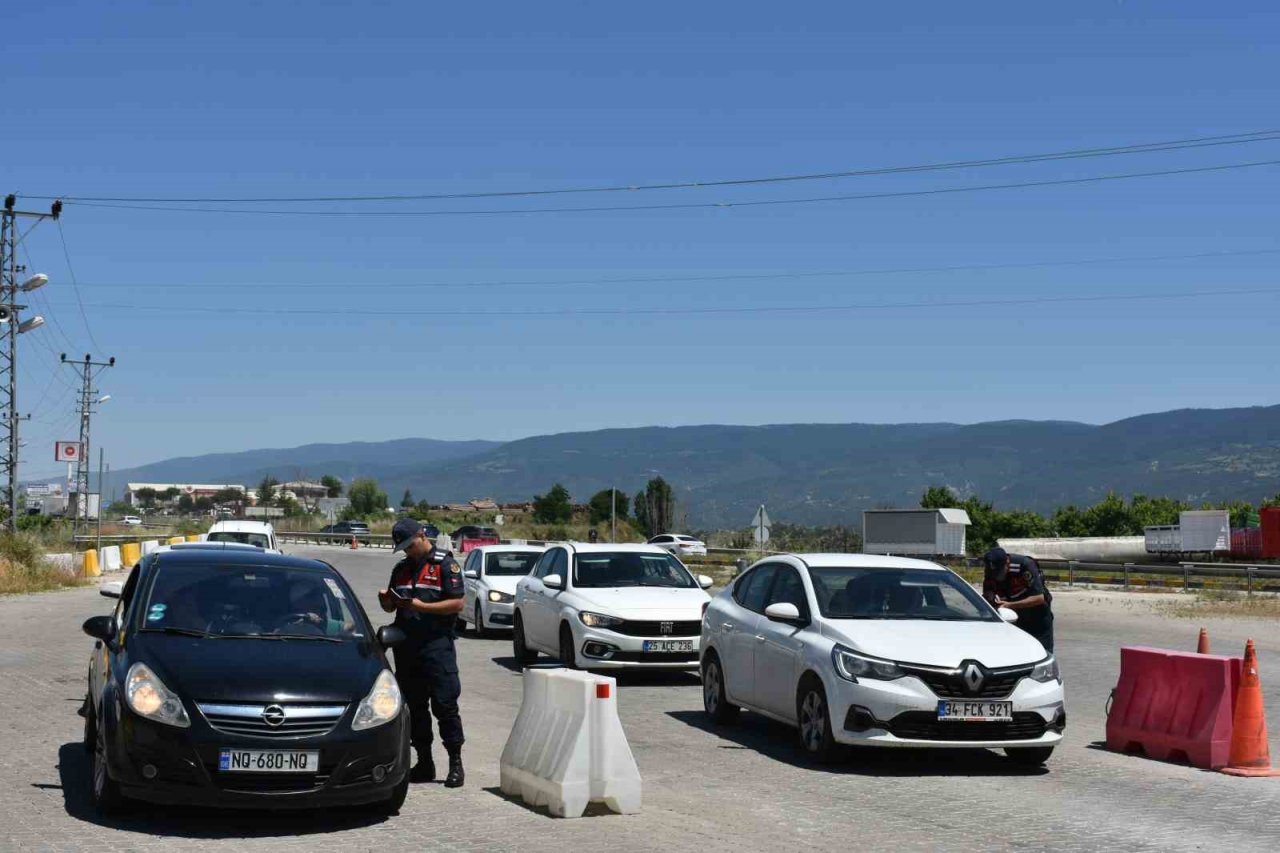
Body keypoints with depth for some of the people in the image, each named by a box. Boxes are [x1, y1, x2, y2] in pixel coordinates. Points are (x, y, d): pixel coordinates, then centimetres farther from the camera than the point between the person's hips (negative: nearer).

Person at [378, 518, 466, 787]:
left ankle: (456, 763, 0)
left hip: (437, 646, -6)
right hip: (406, 648, 6)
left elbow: (457, 604, -10)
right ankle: (424, 763, 16)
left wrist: (421, 606, -17)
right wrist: (385, 599, 0)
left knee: (445, 705, -6)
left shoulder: (445, 564, -2)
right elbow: (391, 607, 23)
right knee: (414, 707, 8)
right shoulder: (401, 569, 17)